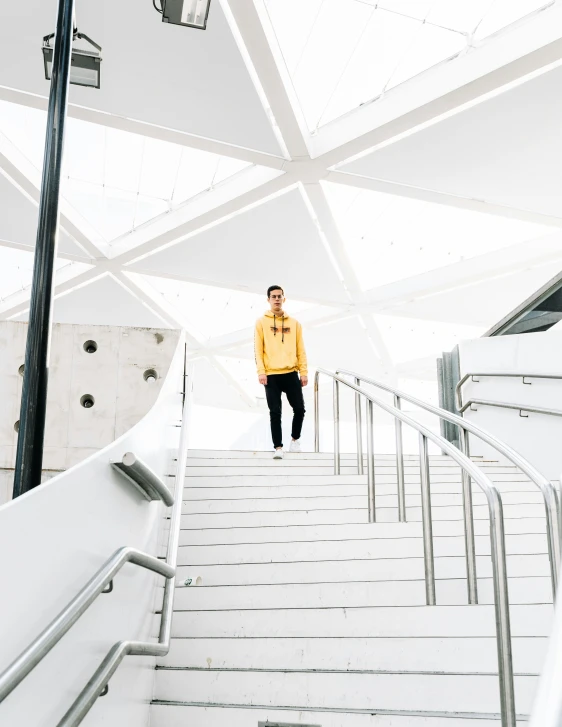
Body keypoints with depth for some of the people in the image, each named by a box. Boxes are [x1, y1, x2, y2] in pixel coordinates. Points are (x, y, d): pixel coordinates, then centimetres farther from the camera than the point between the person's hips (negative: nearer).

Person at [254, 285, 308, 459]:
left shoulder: (294, 323, 11)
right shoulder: (261, 322, 5)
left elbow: (300, 350, 10)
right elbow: (258, 349, 0)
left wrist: (304, 371, 2)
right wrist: (261, 371, -10)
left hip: (291, 373, 2)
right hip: (271, 375, -2)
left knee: (299, 409, 2)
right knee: (275, 413, -3)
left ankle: (295, 439, 26)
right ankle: (278, 447, 5)